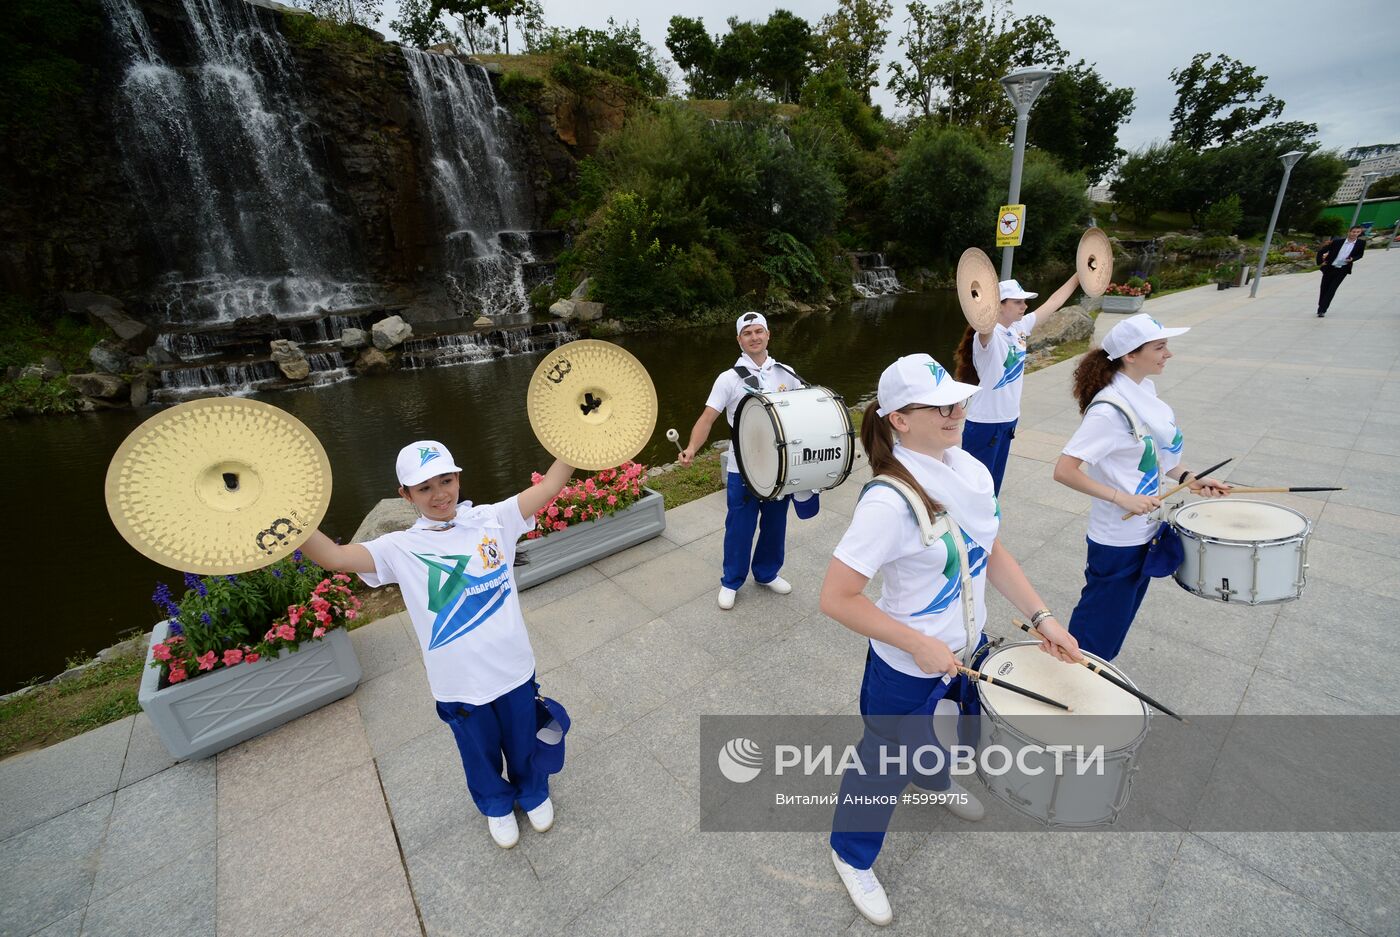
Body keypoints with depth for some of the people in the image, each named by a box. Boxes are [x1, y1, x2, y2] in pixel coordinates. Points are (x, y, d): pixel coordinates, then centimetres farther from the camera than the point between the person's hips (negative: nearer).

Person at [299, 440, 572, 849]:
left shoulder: (491, 519, -9)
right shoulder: (400, 548, -10)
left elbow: (547, 486, -13)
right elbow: (335, 556, -23)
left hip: (513, 669, 1)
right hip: (459, 685, 0)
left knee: (523, 741, 25)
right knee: (480, 753, 26)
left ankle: (534, 793, 57)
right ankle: (497, 805, 58)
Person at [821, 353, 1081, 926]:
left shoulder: (970, 469, -8)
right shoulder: (888, 501, -33)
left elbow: (992, 552, 5)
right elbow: (836, 598, -30)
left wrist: (1041, 617, -1)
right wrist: (920, 646, -26)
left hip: (966, 647, 7)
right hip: (906, 669, -7)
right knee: (885, 765, 16)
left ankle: (934, 780, 71)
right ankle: (852, 857, 47)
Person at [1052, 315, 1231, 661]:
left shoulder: (1145, 388, 2)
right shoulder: (1109, 409, -25)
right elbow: (1064, 470, -30)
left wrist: (1190, 479, 5)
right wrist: (1122, 498, -29)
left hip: (1145, 528, 9)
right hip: (1117, 540, -9)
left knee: (1120, 619, 24)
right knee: (1098, 629, 8)